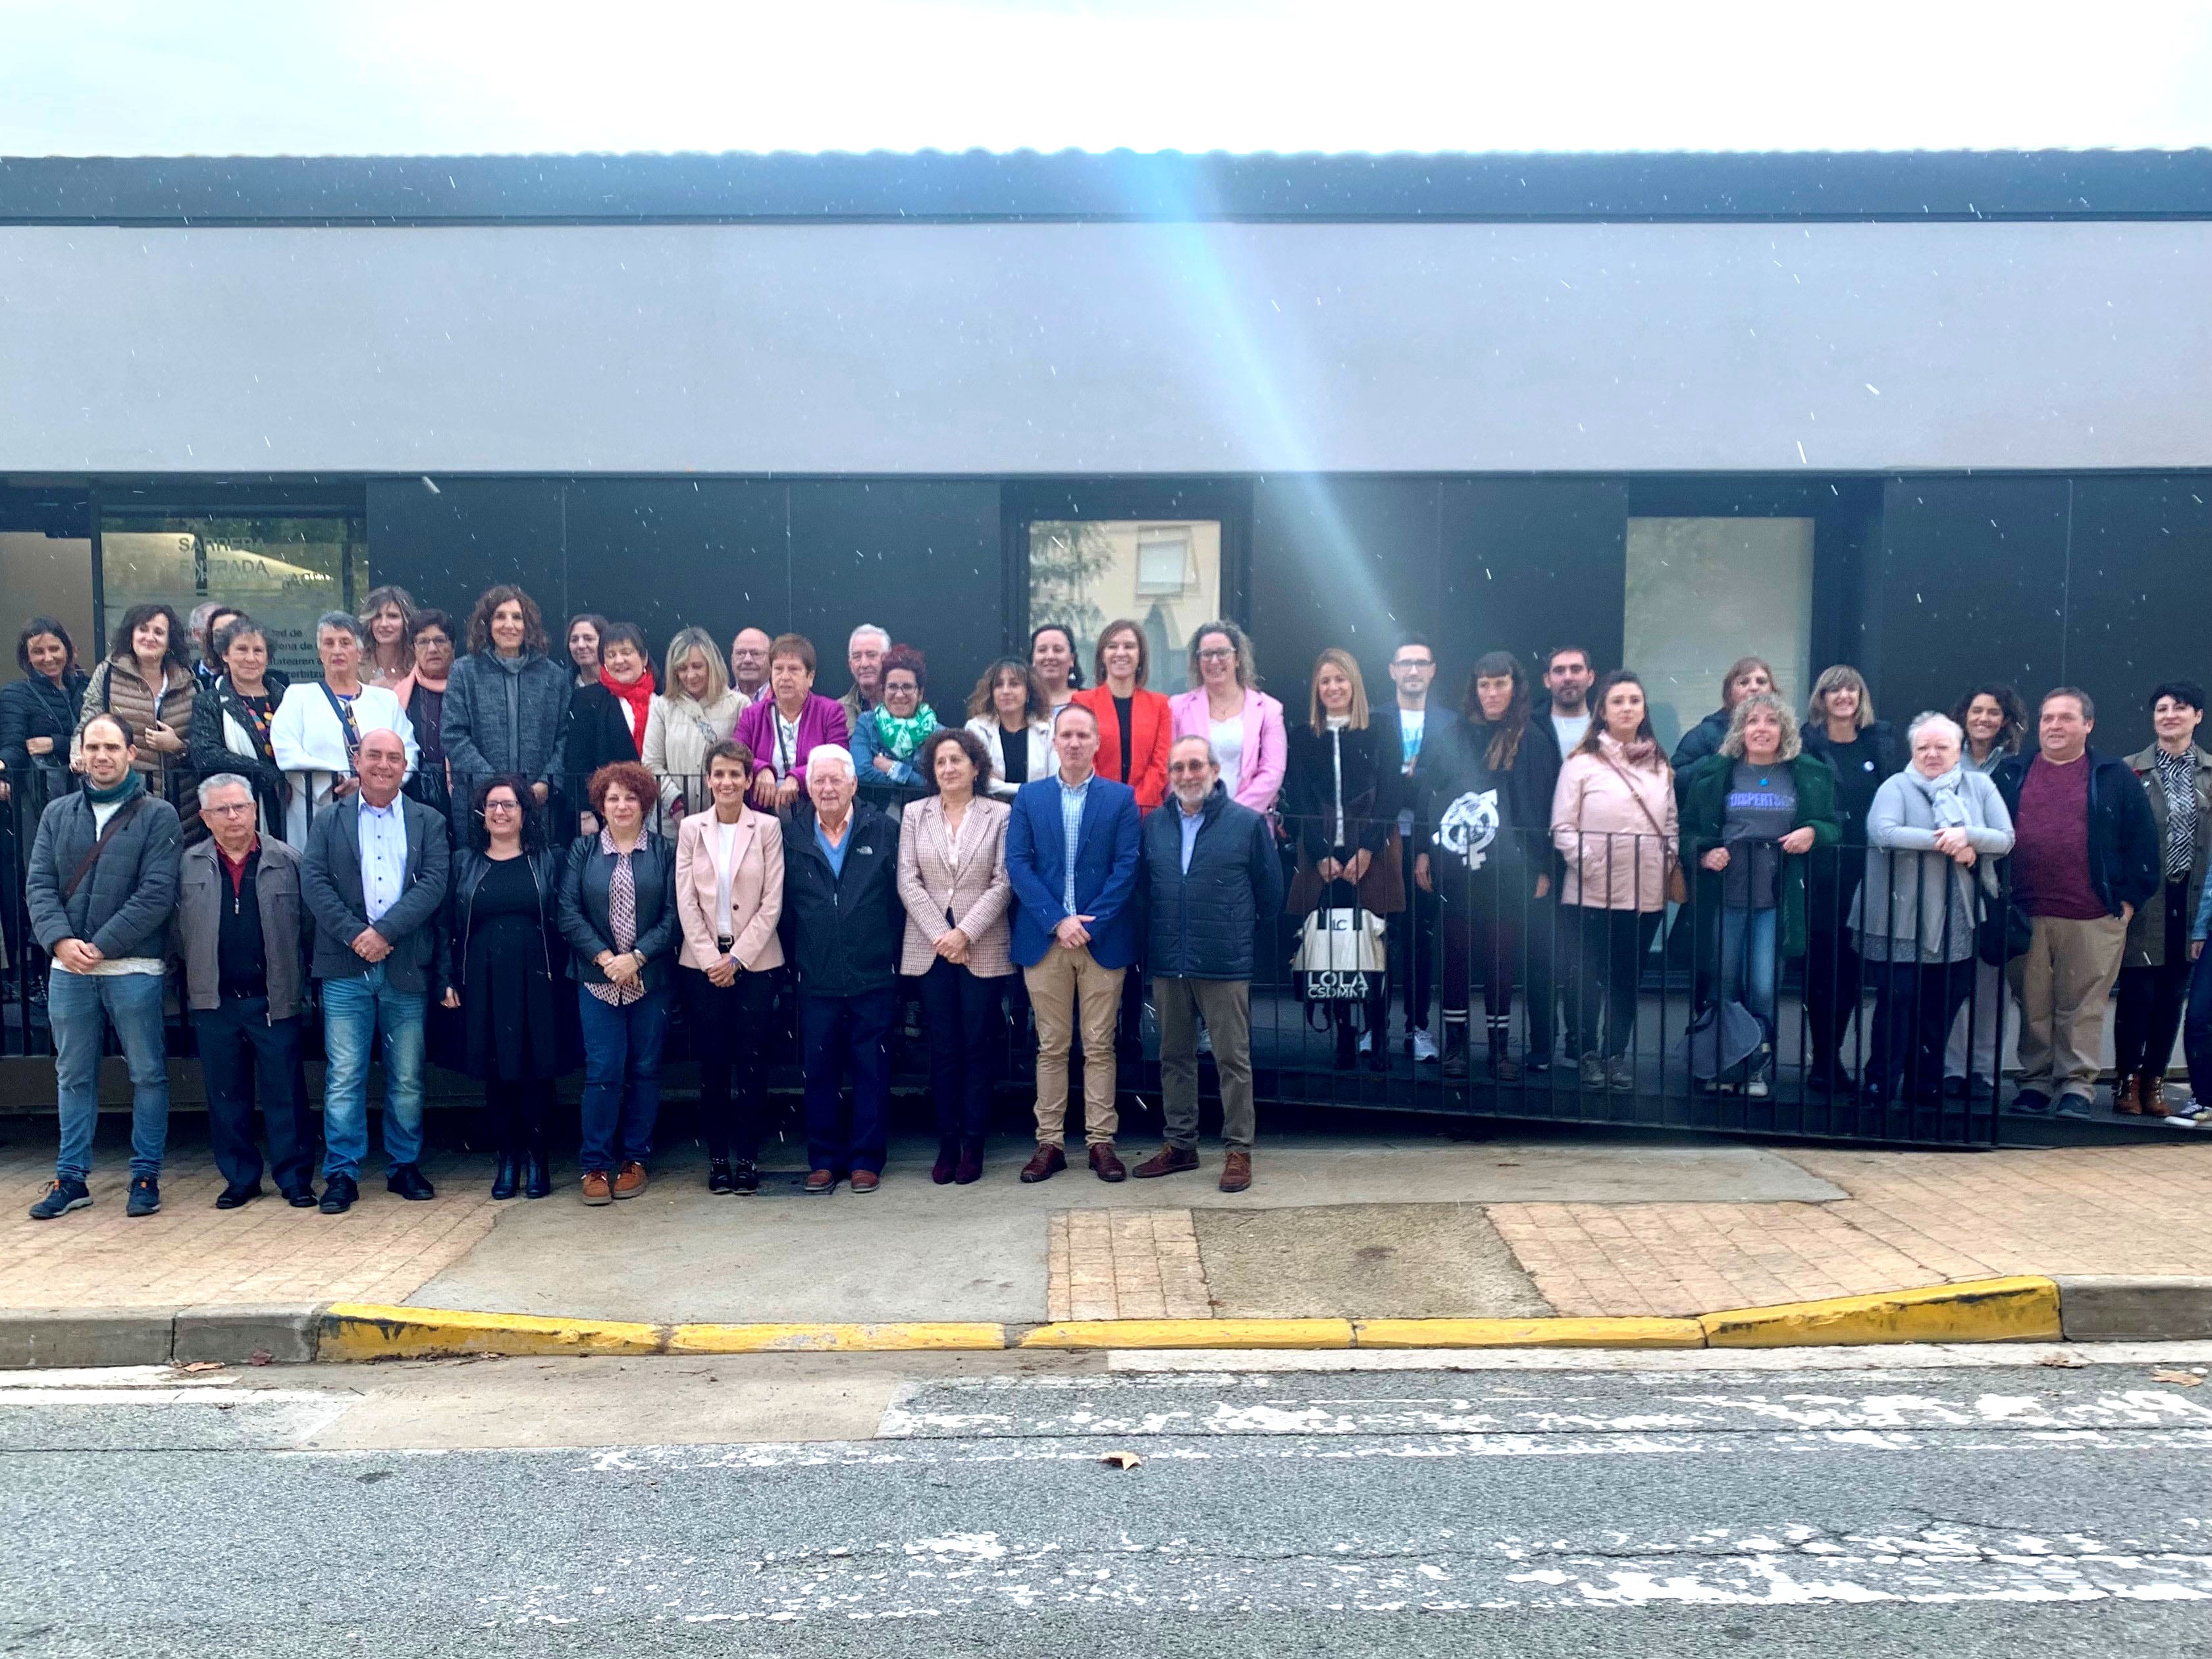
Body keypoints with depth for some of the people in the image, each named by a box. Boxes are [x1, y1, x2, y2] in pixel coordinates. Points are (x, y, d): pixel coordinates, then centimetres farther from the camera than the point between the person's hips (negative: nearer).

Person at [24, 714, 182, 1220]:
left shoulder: (157, 815, -2)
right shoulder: (58, 813, 11)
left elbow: (157, 893, -10)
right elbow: (38, 885, 4)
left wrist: (101, 947, -15)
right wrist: (60, 941, -12)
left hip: (134, 969, -4)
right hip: (68, 968, 4)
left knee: (147, 1074, 3)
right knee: (73, 1076, 11)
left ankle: (145, 1177, 14)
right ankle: (71, 1178, 21)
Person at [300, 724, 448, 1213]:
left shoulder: (429, 822, 8)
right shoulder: (330, 820, 9)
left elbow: (434, 883, -4)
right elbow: (314, 883, -1)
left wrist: (385, 931, -14)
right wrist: (354, 935, -13)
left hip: (407, 969, 0)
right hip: (345, 969, 0)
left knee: (407, 1077, 8)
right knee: (344, 1076, 1)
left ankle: (403, 1166, 19)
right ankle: (341, 1174, 8)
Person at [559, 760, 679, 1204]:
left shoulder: (664, 852, 4)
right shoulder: (582, 850, 7)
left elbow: (672, 916, -2)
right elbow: (569, 913, 0)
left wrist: (636, 958, -13)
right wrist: (603, 957, -11)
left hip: (650, 979, 0)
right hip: (597, 979, 0)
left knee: (645, 1070, 5)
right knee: (603, 1071, -4)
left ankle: (634, 1159, 16)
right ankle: (596, 1165, 5)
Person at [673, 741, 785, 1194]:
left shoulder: (767, 828, -1)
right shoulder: (691, 828, 4)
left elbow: (772, 902, -4)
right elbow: (686, 902, 1)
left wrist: (737, 958, -9)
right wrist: (711, 958, -7)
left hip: (754, 961, -1)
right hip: (703, 962, 1)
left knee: (752, 1062, 2)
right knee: (712, 1063, 5)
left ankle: (748, 1155, 12)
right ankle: (718, 1155, 15)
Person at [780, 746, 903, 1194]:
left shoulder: (883, 830, 0)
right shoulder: (791, 836, 4)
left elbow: (900, 897, 1)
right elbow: (784, 906, 7)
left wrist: (893, 954, -2)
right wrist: (796, 958, 4)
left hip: (874, 978, -1)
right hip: (817, 982, 1)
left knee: (872, 1072, 5)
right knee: (819, 1073, 8)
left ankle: (866, 1159, 16)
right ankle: (824, 1160, 19)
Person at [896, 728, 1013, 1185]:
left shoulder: (999, 814, 1)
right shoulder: (915, 813, 7)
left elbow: (1003, 883, -4)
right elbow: (908, 881, 1)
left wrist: (965, 933, -13)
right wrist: (940, 935, -9)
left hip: (983, 948, -1)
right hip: (930, 949, 2)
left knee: (978, 1048, 3)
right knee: (943, 1049, 6)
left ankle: (973, 1144, 10)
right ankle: (947, 1143, 12)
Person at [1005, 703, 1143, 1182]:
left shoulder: (1121, 798, 4)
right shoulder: (1029, 797, 7)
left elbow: (1127, 867, -4)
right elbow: (1017, 864, -1)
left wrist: (1090, 924, -13)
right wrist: (1058, 921, -12)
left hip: (1103, 939, -1)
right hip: (1045, 938, 1)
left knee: (1099, 1047, 4)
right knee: (1051, 1047, 6)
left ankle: (1101, 1142, 11)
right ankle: (1050, 1142, 13)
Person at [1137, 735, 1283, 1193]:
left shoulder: (1248, 823, -4)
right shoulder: (1153, 825, 6)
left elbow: (1270, 893, 2)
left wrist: (1238, 932, 9)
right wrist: (1160, 936, 13)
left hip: (1225, 964, -4)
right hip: (1167, 963, 4)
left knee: (1233, 1060, 2)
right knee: (1174, 1056, 13)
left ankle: (1238, 1150, 12)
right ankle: (1180, 1144, 24)